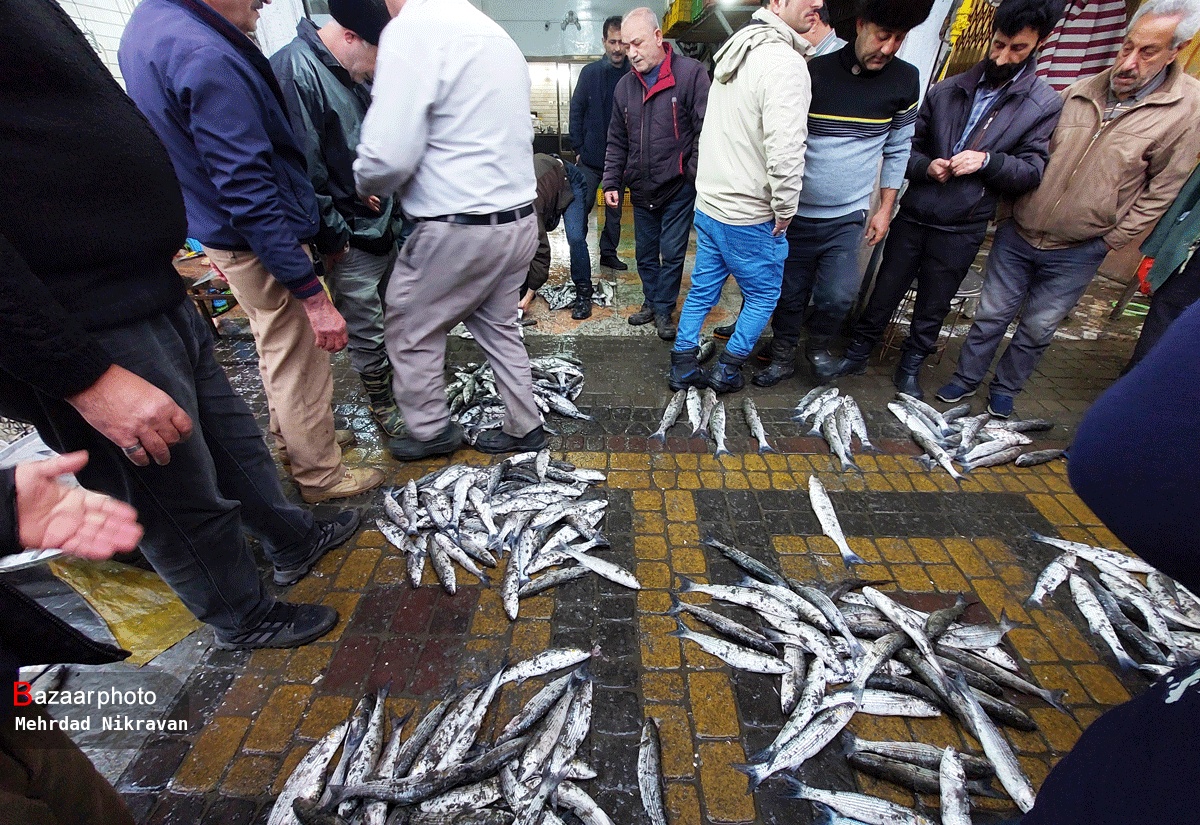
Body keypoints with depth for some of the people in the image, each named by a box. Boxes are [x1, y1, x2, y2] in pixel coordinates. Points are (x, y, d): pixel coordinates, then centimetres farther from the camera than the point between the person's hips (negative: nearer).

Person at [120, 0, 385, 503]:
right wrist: (313, 296, -27)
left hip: (216, 232, 10)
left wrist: (214, 238, 25)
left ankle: (293, 439, 43)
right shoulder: (206, 57, -23)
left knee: (275, 350, 24)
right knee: (300, 368, 3)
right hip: (264, 247, -10)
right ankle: (320, 475, 21)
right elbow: (250, 192, -28)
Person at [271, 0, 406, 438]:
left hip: (388, 225, 9)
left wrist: (395, 210, 13)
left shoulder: (353, 73, 12)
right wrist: (334, 235, -14)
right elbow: (304, 172, -20)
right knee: (365, 331, 4)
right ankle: (382, 405, 22)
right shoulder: (295, 71, -16)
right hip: (352, 238, -9)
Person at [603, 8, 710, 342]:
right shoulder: (625, 86, 10)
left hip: (678, 188, -5)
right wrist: (611, 182, 7)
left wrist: (694, 176, -16)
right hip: (640, 189, 6)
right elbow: (617, 142, 15)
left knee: (672, 253, 0)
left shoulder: (690, 73, -7)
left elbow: (705, 130, -10)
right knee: (645, 253, 13)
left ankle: (663, 309, 15)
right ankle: (651, 302, 29)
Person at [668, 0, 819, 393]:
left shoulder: (735, 51, 11)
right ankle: (726, 372, 20)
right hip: (748, 216, -8)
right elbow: (786, 150, -27)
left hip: (708, 204, 8)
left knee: (702, 289, 16)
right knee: (763, 294, 11)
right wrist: (785, 209, -15)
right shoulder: (784, 62, -19)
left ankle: (683, 368, 25)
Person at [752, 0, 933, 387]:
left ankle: (818, 344, 20)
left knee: (839, 293, -10)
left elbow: (898, 150, 12)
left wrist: (885, 208, 8)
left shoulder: (905, 80, 3)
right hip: (797, 214, -1)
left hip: (848, 217, 1)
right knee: (790, 294, 6)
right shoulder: (814, 72, -5)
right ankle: (783, 357, 27)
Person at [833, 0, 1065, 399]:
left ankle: (910, 366, 28)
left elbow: (1033, 171, -2)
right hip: (913, 216, 1)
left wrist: (987, 160, -20)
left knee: (933, 307, 10)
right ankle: (858, 352, 25)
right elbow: (909, 146, 9)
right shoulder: (947, 90, 5)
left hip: (961, 230, -1)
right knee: (885, 292, 8)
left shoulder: (1045, 105, 0)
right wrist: (926, 166, -13)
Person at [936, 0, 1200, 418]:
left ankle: (1005, 388, 29)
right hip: (1018, 234, 2)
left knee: (1037, 330, 9)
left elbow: (1161, 190, -3)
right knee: (991, 314, 8)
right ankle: (966, 379, 25)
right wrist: (1013, 209, 4)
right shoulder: (1080, 92, 1)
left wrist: (1110, 241, -7)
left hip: (1076, 253, -1)